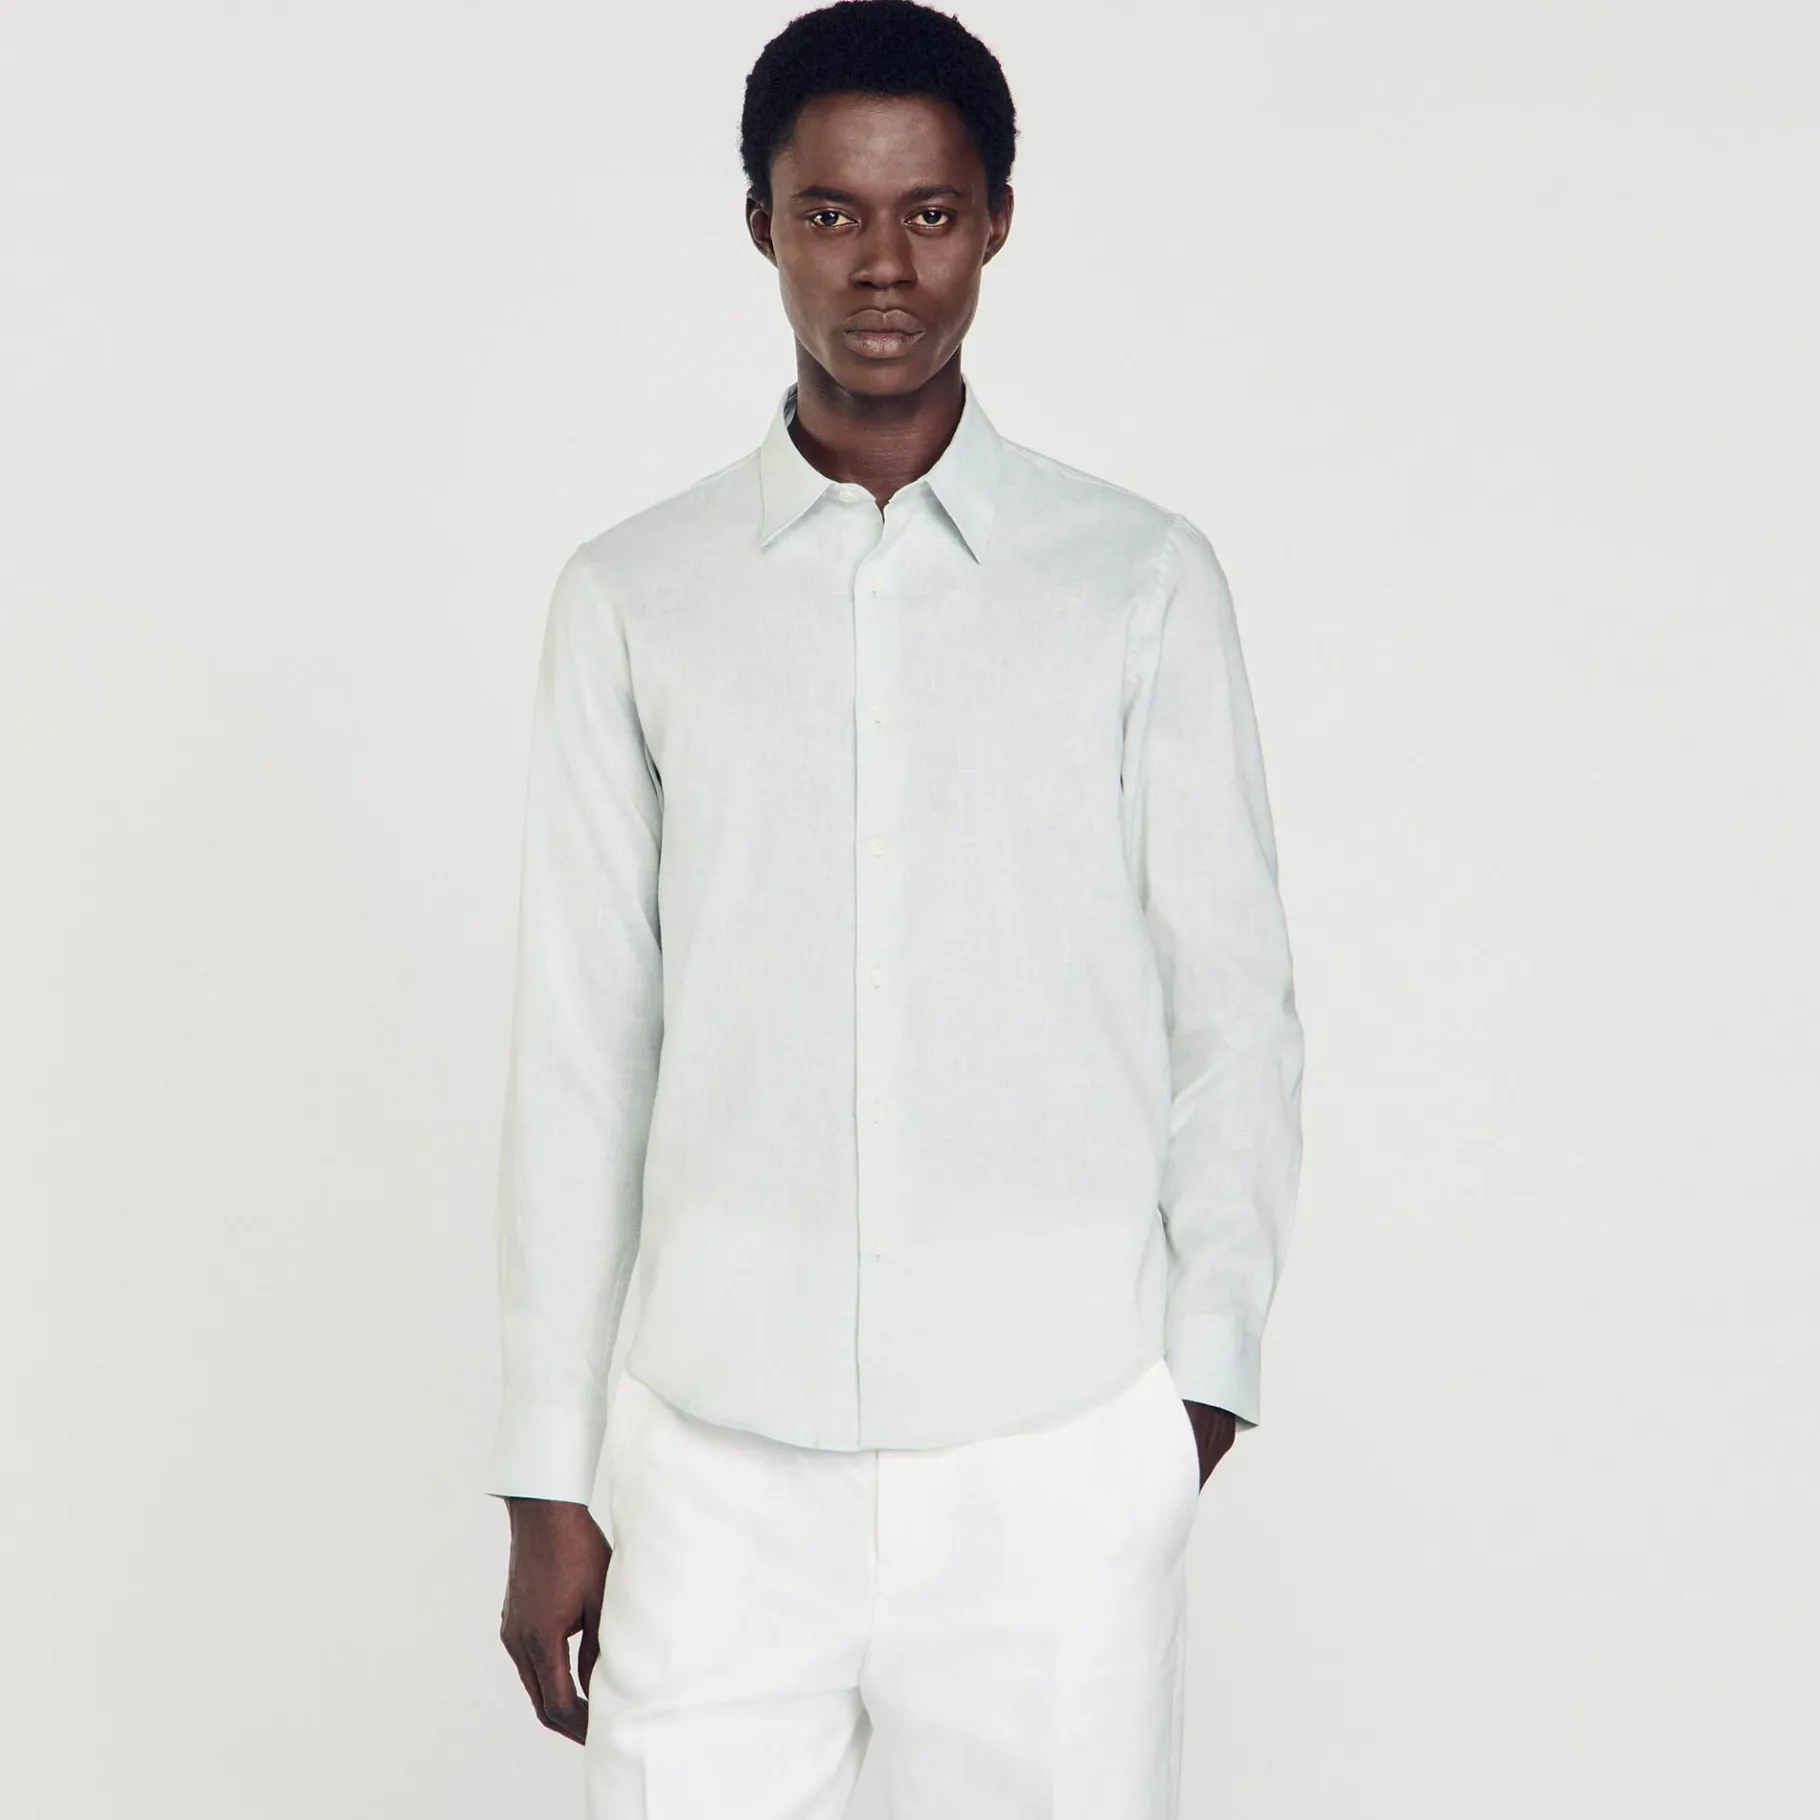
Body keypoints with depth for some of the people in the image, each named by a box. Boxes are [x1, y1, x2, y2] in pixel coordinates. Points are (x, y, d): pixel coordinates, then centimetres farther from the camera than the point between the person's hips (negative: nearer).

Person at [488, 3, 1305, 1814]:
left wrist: (1205, 1373, -2)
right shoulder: (633, 599, 5)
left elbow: (1235, 1015, 5)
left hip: (1057, 1456, 0)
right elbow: (580, 1050, 5)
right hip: (720, 1463, 1)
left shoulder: (1141, 581, 3)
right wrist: (547, 1474, 5)